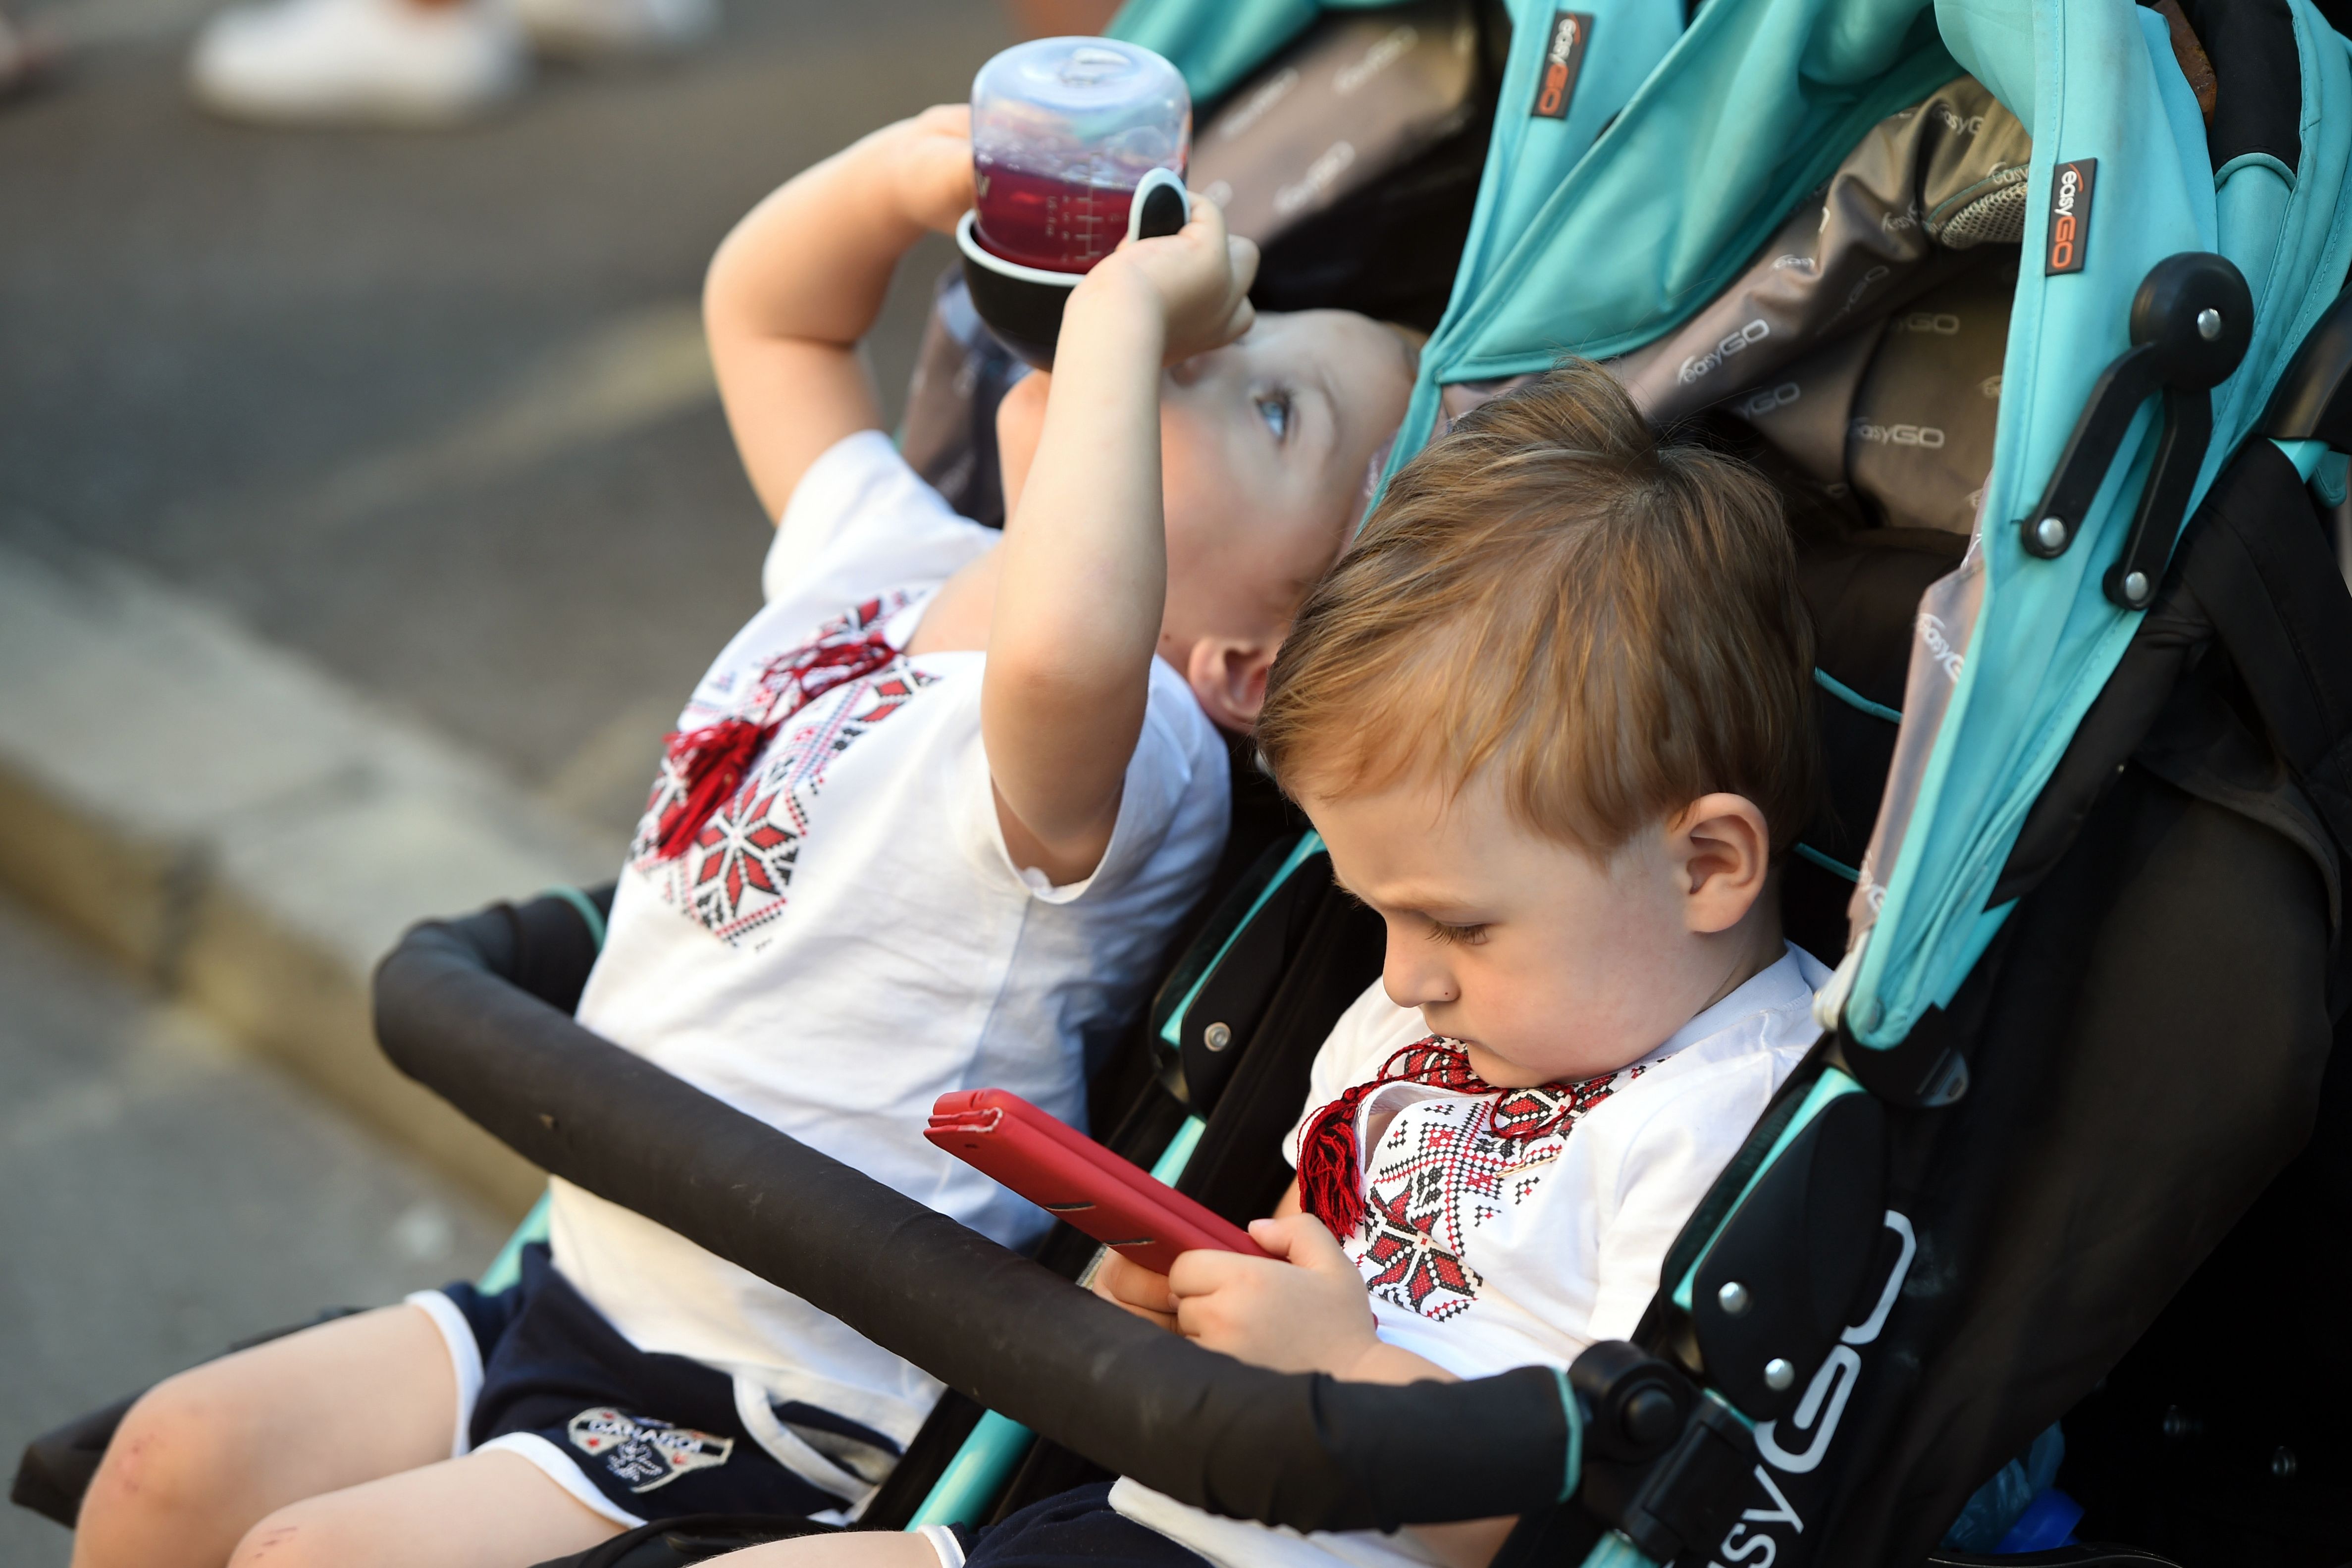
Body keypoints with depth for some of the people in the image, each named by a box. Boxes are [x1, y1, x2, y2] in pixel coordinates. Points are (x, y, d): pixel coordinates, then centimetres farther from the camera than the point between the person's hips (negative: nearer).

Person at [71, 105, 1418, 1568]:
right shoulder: (890, 555, 4)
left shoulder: (1132, 758, -24)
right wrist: (914, 173, -3)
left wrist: (1127, 304, -38)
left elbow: (1065, 649, -50)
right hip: (583, 1286, 9)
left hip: (779, 1429, -8)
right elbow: (762, 305, 18)